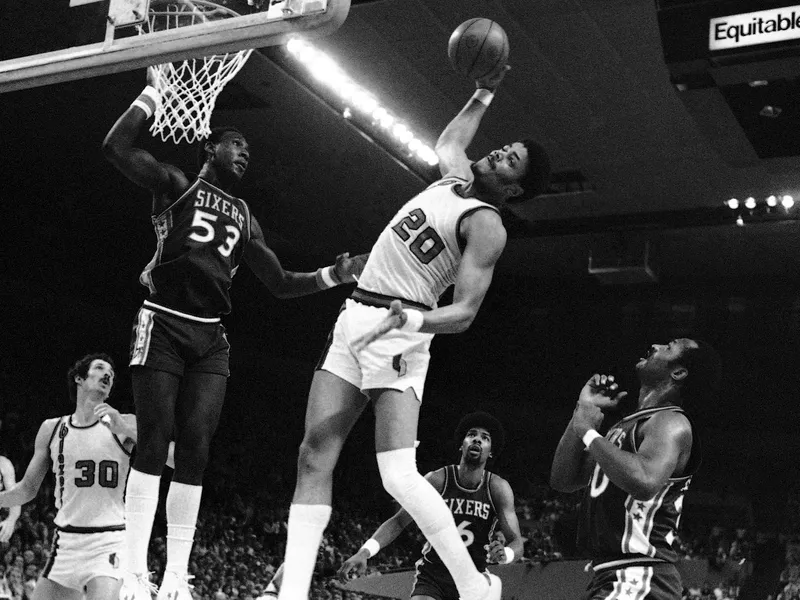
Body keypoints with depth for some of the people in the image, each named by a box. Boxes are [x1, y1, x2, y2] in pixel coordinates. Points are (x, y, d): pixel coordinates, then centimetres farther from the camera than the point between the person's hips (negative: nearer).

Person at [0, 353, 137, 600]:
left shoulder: (123, 424, 1)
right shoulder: (52, 429, 10)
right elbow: (28, 489, 19)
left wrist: (124, 427, -22)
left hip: (108, 542, -4)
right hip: (65, 541, 4)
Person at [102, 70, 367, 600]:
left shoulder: (245, 218, 22)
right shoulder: (177, 185, 7)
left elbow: (280, 283, 22)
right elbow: (116, 147, -7)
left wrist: (336, 274, 11)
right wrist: (155, 91, -3)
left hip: (211, 338, 5)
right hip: (163, 324, -5)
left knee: (195, 448, -4)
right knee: (154, 441, -12)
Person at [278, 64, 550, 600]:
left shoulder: (487, 226, -9)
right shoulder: (456, 175, 14)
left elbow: (463, 313, -16)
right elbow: (449, 139, 40)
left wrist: (409, 318, -32)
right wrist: (486, 92, 39)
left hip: (400, 334, -8)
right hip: (354, 320, 8)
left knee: (399, 474, -20)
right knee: (314, 458, -1)